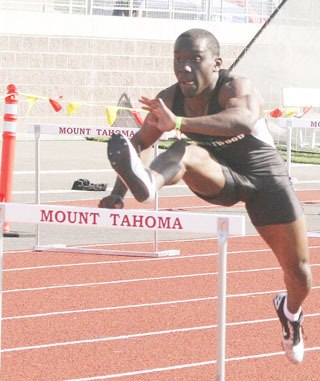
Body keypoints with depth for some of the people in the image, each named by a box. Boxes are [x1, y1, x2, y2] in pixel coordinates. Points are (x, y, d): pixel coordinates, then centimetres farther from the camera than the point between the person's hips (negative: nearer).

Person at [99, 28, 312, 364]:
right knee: (184, 151, -32)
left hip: (264, 178, -2)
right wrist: (117, 193, -11)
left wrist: (179, 123, -63)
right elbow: (138, 143, 1)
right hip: (220, 180, 2)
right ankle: (147, 184, -66)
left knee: (298, 271, 6)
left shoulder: (236, 88, -28)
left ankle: (290, 312, 41)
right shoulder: (170, 99, -12)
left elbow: (244, 122, -52)